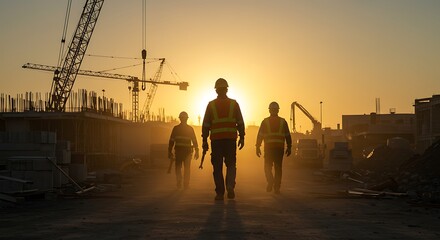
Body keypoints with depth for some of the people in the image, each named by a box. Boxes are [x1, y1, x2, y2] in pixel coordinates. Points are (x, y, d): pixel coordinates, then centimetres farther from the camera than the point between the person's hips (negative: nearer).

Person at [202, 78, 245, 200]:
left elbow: (206, 124, 2)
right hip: (231, 138, 0)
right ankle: (230, 186, -13)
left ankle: (220, 193, 3)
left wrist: (204, 140, 5)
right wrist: (242, 137, 7)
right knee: (231, 164, 10)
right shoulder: (234, 104, 6)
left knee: (217, 167, 5)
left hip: (216, 139, 0)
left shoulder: (211, 105, 5)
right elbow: (240, 122, 3)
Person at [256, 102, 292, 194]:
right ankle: (276, 187, 7)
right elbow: (288, 136, 5)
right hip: (279, 148, 1)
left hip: (269, 147, -1)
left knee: (268, 167, 8)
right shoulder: (283, 121, 6)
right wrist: (289, 147, 10)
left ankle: (270, 182, -16)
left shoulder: (265, 121, 3)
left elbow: (260, 135, 0)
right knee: (278, 168, 8)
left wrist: (258, 147, 3)